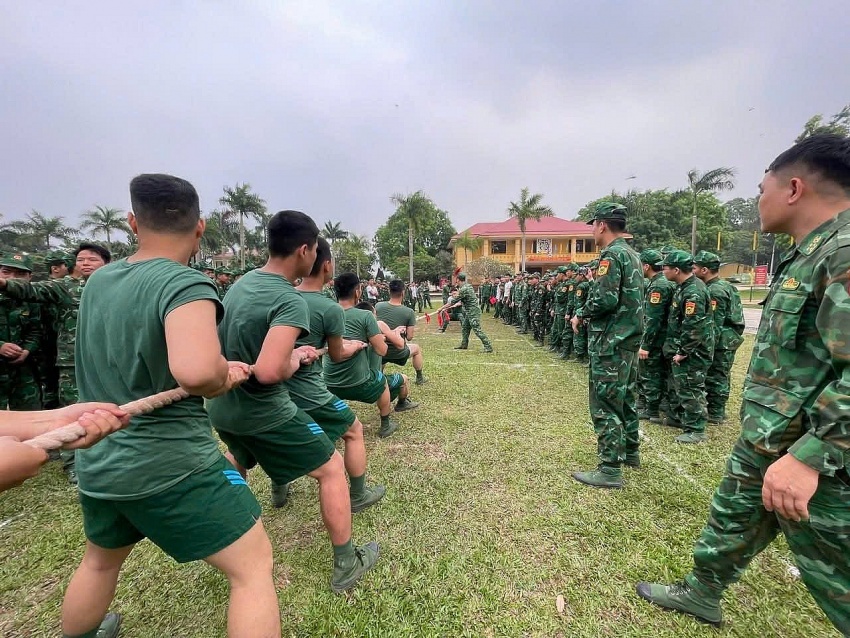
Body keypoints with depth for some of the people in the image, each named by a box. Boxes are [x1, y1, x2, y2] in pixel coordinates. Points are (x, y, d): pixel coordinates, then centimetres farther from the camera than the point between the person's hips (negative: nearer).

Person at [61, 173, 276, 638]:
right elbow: (195, 370, -39)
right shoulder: (185, 284, -21)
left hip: (96, 463, 8)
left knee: (99, 560, 35)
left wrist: (220, 371, 11)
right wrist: (219, 381, -16)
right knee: (254, 566, 6)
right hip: (171, 464, -8)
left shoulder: (98, 281, 5)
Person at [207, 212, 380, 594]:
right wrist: (293, 363, -14)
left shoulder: (241, 283, 2)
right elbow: (268, 372, -35)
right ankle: (346, 565, 20)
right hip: (263, 415, -8)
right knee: (332, 469, 8)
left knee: (238, 462, 38)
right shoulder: (290, 301, -24)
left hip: (222, 408, 9)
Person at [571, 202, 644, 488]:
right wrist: (586, 314, 12)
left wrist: (580, 314, -9)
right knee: (625, 397, 20)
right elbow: (627, 298, 16)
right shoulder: (632, 254, 16)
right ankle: (630, 451, 35)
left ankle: (610, 470, 4)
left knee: (605, 404, -4)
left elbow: (604, 299, -25)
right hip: (629, 338, 10)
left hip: (611, 342, -10)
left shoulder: (612, 254, -15)